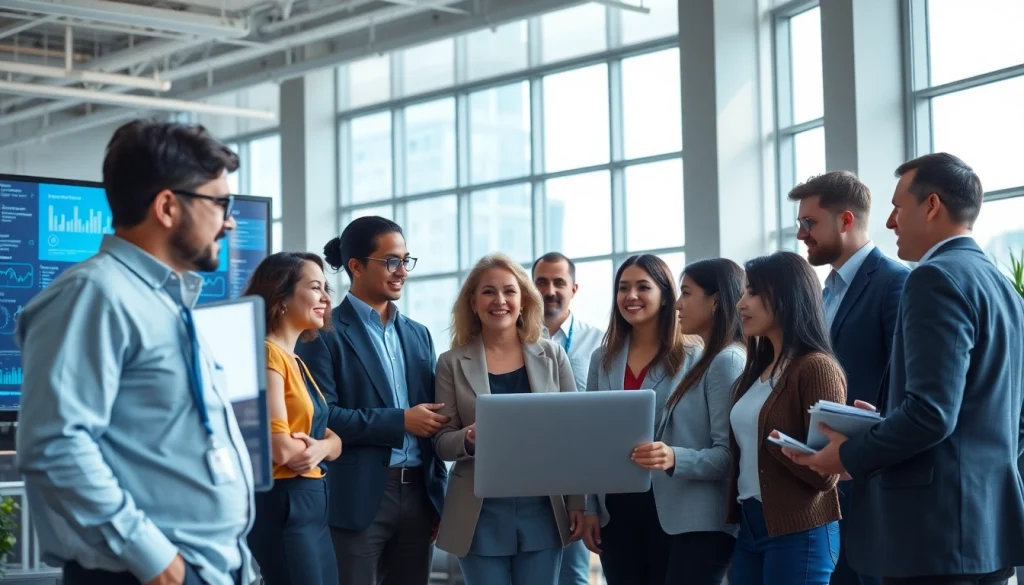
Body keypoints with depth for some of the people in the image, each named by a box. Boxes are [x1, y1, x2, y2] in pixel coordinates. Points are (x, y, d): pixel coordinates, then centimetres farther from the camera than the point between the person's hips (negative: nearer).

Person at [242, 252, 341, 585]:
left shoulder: (296, 361, 16)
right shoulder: (268, 354, -13)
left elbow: (334, 440, 12)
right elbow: (281, 449, -20)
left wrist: (319, 449, -11)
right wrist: (319, 449, 0)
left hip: (313, 505, 9)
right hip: (283, 504, -9)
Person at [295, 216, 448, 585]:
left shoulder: (418, 334, 16)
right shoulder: (326, 332, -5)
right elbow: (320, 416, -14)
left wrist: (439, 497, 13)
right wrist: (399, 421, -14)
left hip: (418, 495, 6)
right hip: (358, 499, -6)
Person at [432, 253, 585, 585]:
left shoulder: (552, 355, 5)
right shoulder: (452, 363, 1)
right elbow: (441, 442, 0)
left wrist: (579, 503, 3)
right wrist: (469, 438, -22)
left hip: (543, 510, 1)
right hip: (481, 514, -1)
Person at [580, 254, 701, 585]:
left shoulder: (694, 357, -3)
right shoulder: (602, 359, 11)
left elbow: (718, 446, -5)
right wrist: (590, 509, 8)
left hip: (672, 508, -4)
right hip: (616, 508, 4)